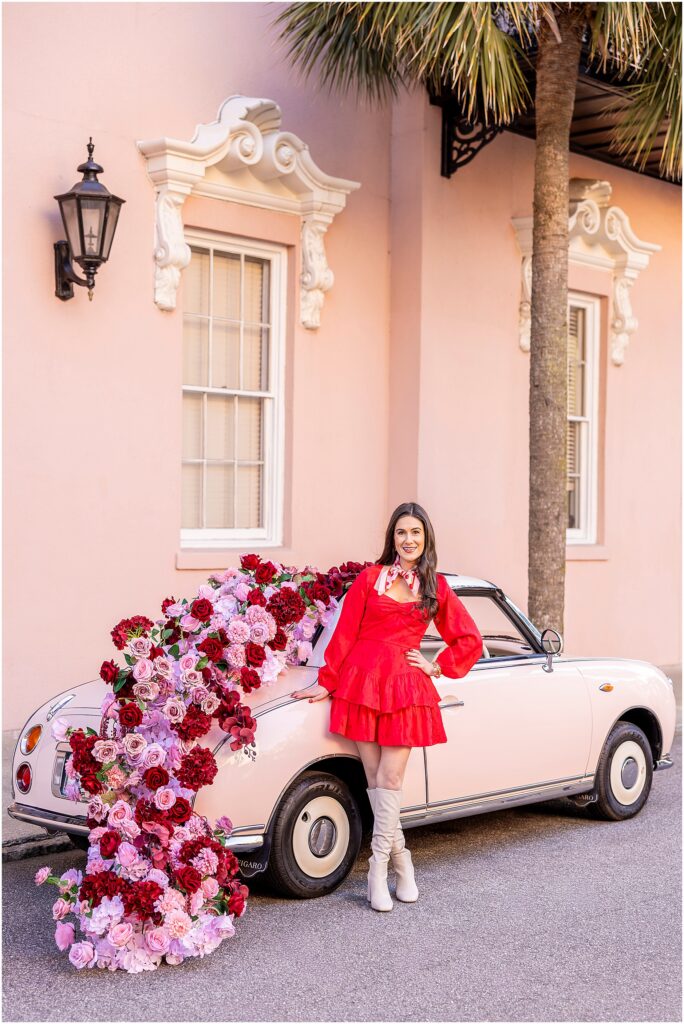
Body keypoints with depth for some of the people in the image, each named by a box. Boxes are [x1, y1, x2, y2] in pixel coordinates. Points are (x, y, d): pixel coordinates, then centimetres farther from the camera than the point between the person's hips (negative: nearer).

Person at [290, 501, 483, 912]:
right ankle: (402, 864, 14)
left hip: (406, 689, 0)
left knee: (389, 781, -5)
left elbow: (469, 640, 15)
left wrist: (436, 667, 6)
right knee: (376, 781, 2)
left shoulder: (436, 588, 9)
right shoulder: (370, 578, 6)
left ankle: (379, 869, 3)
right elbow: (344, 634, 6)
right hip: (361, 683, 0)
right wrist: (326, 683, 6)